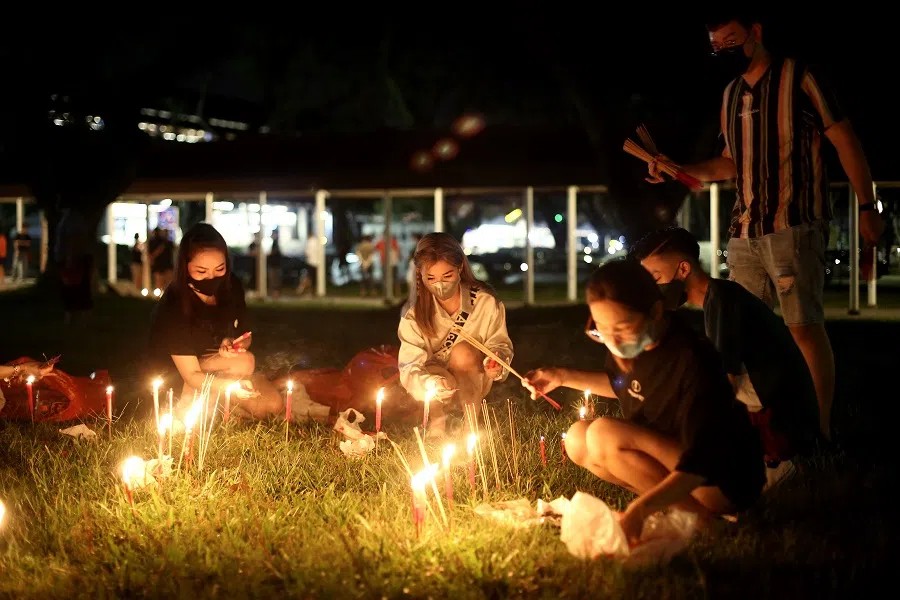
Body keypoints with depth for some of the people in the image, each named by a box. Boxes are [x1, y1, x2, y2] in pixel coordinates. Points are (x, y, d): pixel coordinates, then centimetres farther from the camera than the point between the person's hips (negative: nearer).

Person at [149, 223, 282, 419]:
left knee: (271, 404, -14)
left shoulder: (231, 286, -12)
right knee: (244, 363, -28)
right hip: (178, 383, -6)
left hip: (218, 371, 6)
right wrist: (231, 385, -46)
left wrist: (233, 345, -22)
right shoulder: (173, 307, -29)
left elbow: (245, 336, 3)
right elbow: (191, 375, -28)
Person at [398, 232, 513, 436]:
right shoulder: (414, 314, -16)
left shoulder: (486, 303, -16)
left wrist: (496, 362, -32)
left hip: (472, 382, 1)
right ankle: (437, 421, -3)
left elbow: (500, 344, -7)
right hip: (432, 376, 0)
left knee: (463, 352, -30)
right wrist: (429, 384, -47)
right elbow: (410, 367, -23)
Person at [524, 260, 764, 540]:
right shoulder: (627, 343, -6)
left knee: (603, 434, -23)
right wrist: (563, 377, 7)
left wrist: (640, 509, -47)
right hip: (670, 458, 9)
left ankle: (698, 510, -12)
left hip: (725, 480, -9)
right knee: (578, 438, -1)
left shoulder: (692, 360, -29)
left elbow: (703, 458, -34)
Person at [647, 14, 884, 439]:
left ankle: (820, 431, -5)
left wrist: (867, 207, -6)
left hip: (795, 225, -7)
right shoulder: (731, 95, 17)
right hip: (744, 230, 7)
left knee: (804, 325, -10)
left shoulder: (800, 79, -2)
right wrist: (679, 171, 11)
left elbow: (845, 141, -1)